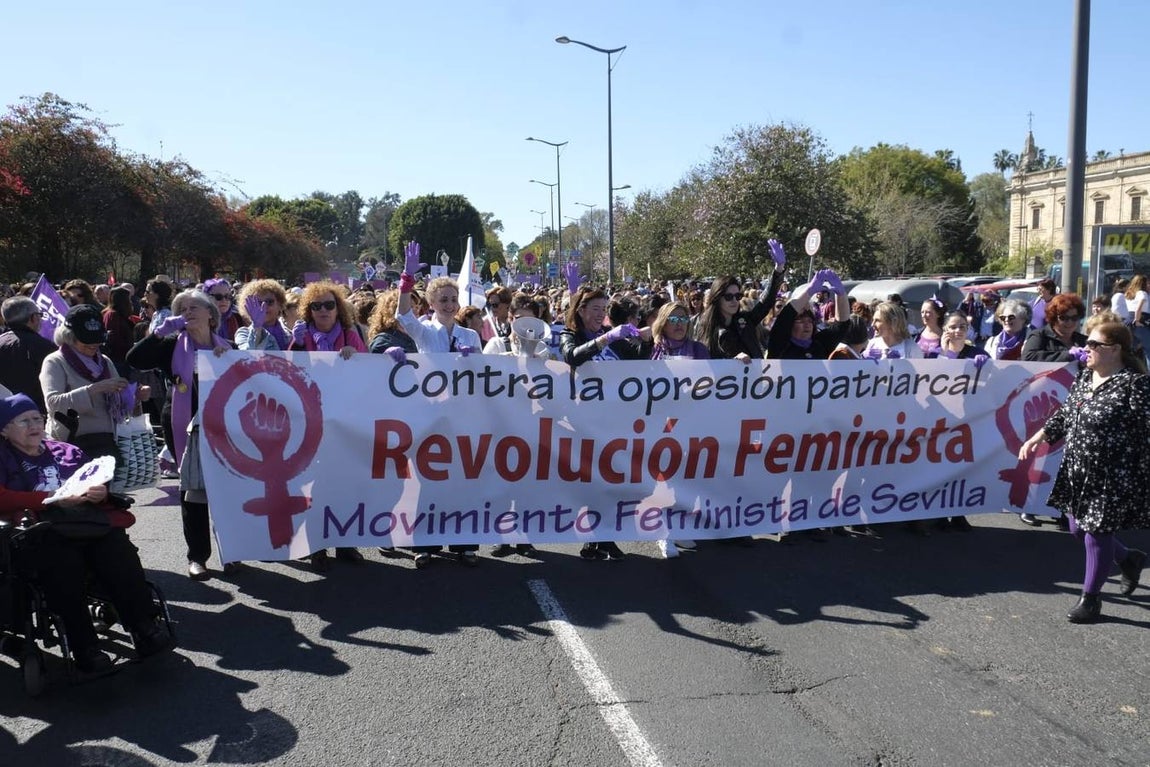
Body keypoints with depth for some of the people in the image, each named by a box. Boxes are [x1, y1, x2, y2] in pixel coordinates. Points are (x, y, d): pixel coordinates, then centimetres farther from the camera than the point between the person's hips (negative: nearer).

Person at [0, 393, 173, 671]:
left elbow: (98, 481, 27)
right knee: (64, 560, -37)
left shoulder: (67, 452, 27)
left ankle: (145, 626, -32)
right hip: (38, 532, -3)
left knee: (117, 548, -31)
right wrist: (56, 499, -13)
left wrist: (101, 492, 0)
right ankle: (84, 647, -32)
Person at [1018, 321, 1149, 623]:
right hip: (1078, 472, 8)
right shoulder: (1084, 376, 7)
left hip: (1111, 479, -8)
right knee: (1079, 528, 19)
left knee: (1097, 535, 4)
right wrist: (1039, 437, 10)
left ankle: (1090, 598, 23)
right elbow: (1065, 413, 17)